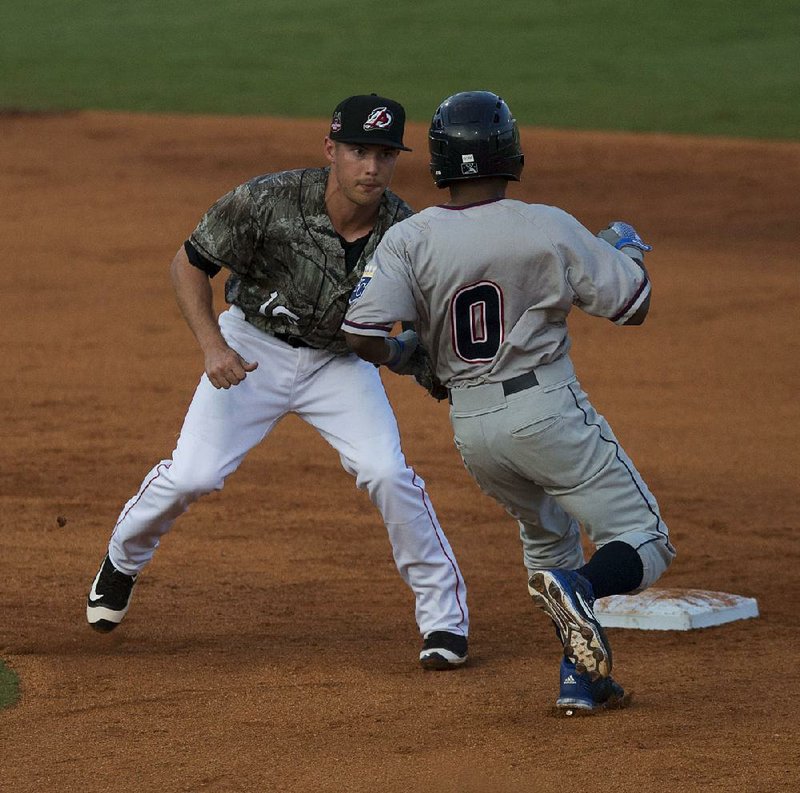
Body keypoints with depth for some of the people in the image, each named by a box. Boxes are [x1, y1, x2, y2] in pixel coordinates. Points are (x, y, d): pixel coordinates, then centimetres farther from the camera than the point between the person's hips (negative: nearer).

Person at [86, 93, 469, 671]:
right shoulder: (270, 201, -27)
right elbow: (189, 263, -14)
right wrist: (213, 346, -24)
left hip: (341, 361, 1)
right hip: (253, 346, -1)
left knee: (387, 473, -18)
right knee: (192, 475, -9)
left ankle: (445, 616, -2)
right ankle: (122, 561, 24)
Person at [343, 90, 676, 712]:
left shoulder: (409, 240, -6)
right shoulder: (549, 229, -11)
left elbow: (363, 336, -14)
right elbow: (633, 306, -4)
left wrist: (402, 354, 9)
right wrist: (627, 249, 18)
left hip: (471, 425, 4)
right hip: (549, 413, -4)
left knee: (547, 535, 29)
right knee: (646, 545, 1)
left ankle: (580, 676, 19)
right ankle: (579, 589, -31)